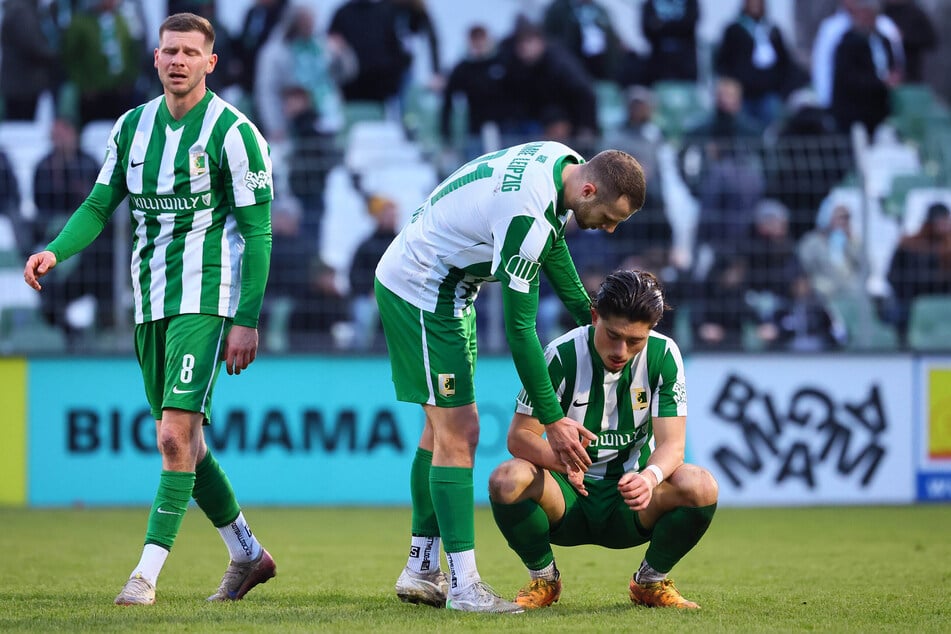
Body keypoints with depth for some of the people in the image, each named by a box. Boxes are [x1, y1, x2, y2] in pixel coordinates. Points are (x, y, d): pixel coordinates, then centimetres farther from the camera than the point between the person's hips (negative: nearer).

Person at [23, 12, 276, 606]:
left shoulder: (233, 131, -8)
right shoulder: (133, 126, 8)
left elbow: (258, 232, -8)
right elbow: (99, 205, 12)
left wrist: (247, 320, -12)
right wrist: (56, 252, -8)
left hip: (204, 299, -7)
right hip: (149, 301, 7)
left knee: (175, 434, -16)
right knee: (183, 440, 11)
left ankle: (148, 572, -14)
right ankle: (248, 554, 25)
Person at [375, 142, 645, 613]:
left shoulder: (563, 161, -4)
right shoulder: (526, 216, -32)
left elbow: (551, 244, 17)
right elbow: (519, 328, -27)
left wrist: (589, 314, 19)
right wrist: (552, 420, -22)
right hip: (421, 291, -10)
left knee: (444, 427, 13)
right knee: (457, 432, -11)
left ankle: (421, 570, 19)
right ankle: (463, 586, -12)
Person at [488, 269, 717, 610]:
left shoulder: (664, 356, -10)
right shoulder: (562, 355, -14)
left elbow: (671, 444, -16)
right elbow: (519, 435, -14)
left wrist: (650, 477, -40)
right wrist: (561, 458, -37)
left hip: (630, 504, 1)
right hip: (568, 500, -1)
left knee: (701, 487, -29)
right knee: (506, 480, -33)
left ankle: (651, 581, 2)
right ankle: (543, 578, -1)